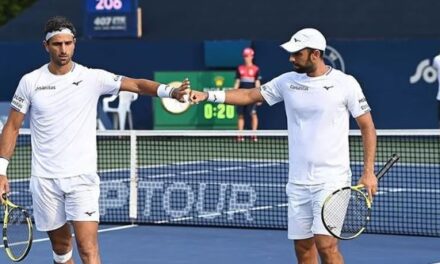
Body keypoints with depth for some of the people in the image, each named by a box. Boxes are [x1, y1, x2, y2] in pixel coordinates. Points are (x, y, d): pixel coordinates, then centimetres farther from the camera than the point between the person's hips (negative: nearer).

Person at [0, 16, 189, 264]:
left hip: (82, 178, -2)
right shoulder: (30, 82, 1)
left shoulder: (93, 78, -3)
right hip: (45, 180, 2)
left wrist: (169, 91, -31)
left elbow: (136, 84, -13)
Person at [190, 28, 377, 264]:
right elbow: (250, 95, 11)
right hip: (298, 181, 5)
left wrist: (368, 172, -9)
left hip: (330, 180, -5)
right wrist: (207, 95, -1)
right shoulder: (287, 82, 7)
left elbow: (367, 126, -2)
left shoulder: (345, 83, -5)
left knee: (326, 244, -16)